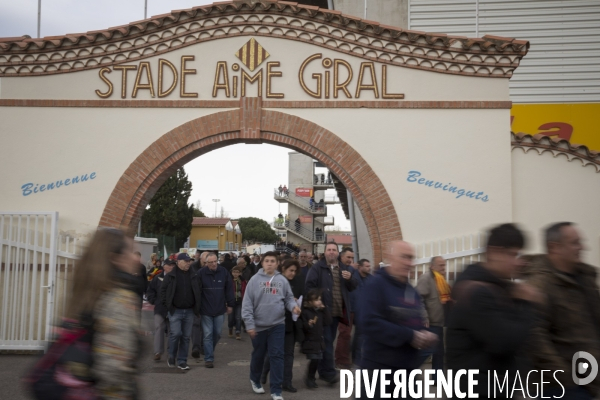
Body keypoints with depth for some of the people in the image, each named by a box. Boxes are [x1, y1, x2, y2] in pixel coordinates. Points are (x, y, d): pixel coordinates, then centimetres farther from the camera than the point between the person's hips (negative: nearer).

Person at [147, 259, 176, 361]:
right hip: (160, 309, 1)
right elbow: (150, 291, 11)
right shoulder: (158, 278, 4)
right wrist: (154, 301, 2)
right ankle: (158, 352, -4)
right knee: (159, 329, -5)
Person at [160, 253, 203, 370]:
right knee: (176, 333, -12)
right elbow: (163, 291, -1)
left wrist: (197, 307, 5)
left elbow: (199, 292, 13)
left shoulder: (193, 276, 8)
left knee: (186, 336, 5)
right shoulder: (170, 276, -1)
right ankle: (171, 356, 12)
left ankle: (182, 361, 15)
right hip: (175, 311, -3)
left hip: (189, 311, 4)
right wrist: (168, 306, -7)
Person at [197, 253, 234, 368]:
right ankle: (208, 358, 6)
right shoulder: (201, 273, -8)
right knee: (208, 335, -1)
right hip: (206, 310, -2)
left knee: (217, 334, 13)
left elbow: (229, 289, 3)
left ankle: (209, 351, 37)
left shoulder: (224, 272, -4)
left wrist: (230, 304, 5)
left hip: (220, 310, 2)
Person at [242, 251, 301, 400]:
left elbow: (289, 298, 9)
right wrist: (249, 324, -10)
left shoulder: (282, 280, 3)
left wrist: (293, 306, -14)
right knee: (258, 355, 16)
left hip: (278, 325, 1)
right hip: (259, 325, -1)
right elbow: (247, 303, -6)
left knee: (277, 356, -2)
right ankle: (255, 380, 41)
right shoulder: (255, 280, -4)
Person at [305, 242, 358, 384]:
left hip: (337, 311, 6)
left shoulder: (345, 269, 13)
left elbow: (353, 287, 10)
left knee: (330, 340, 14)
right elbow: (309, 286, -11)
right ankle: (329, 372, -3)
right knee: (327, 341, -6)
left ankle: (323, 371, 26)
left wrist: (350, 279, -10)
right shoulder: (317, 268, -4)